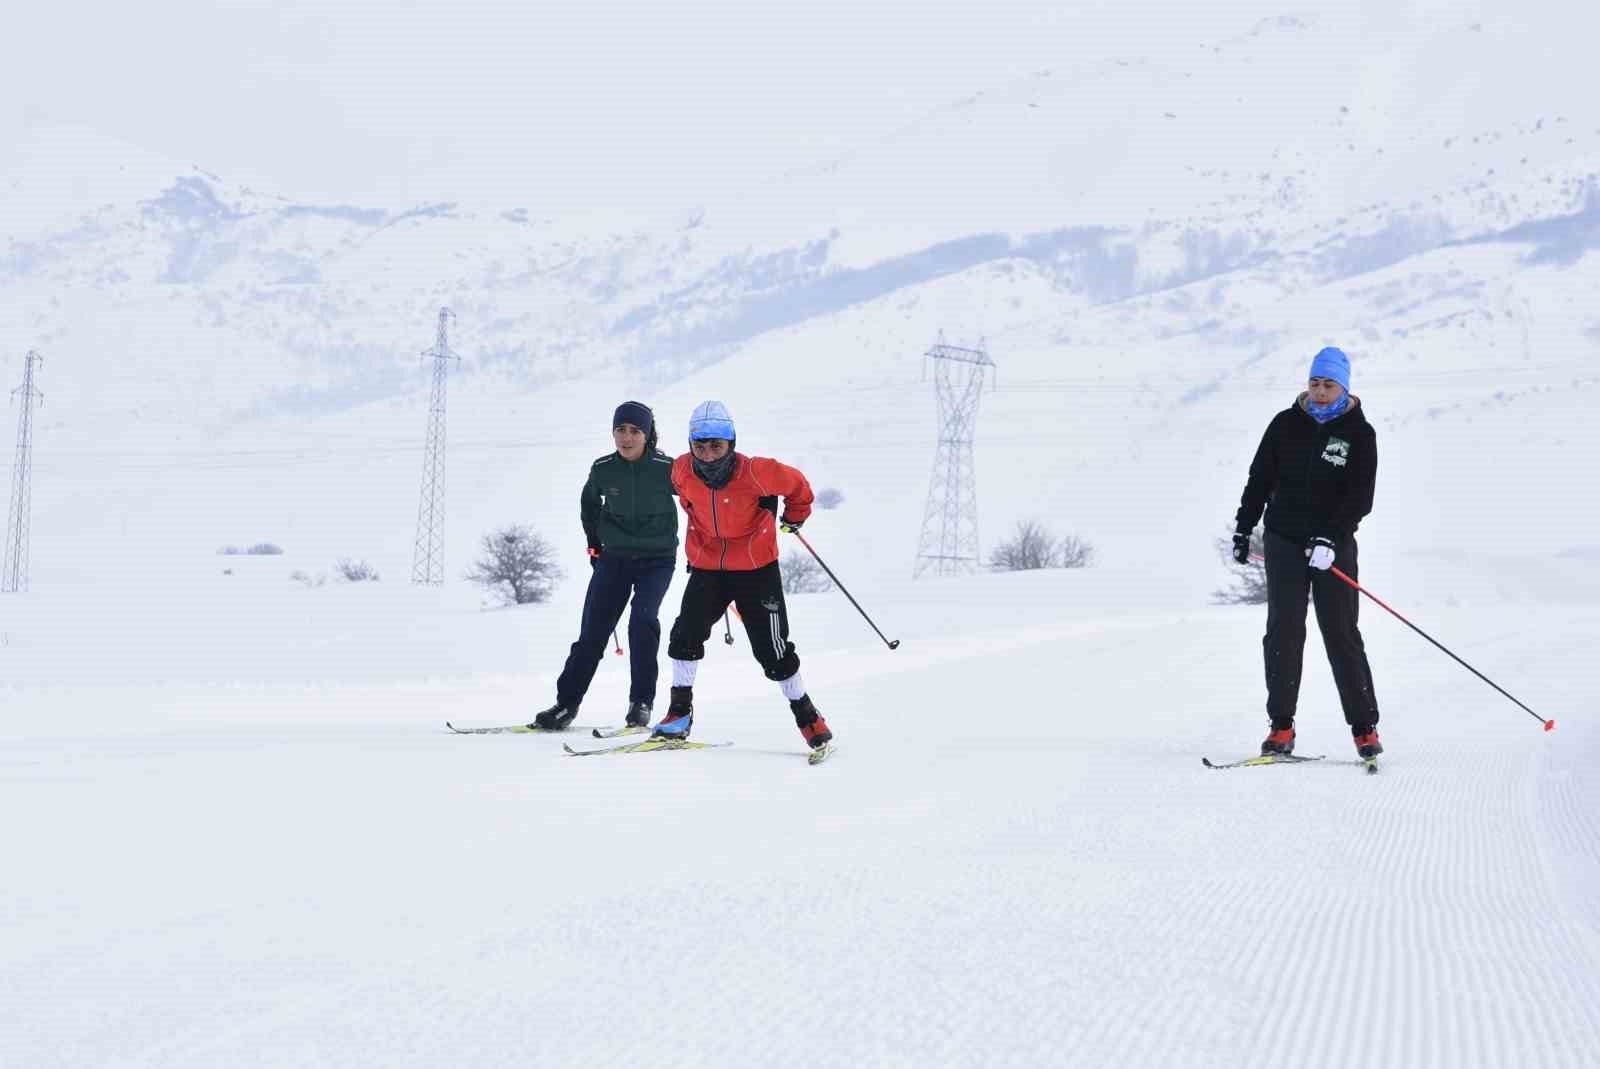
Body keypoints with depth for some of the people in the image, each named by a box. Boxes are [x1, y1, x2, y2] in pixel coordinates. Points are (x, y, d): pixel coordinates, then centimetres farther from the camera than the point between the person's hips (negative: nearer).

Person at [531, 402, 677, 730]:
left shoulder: (666, 468, -15)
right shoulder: (603, 469, -5)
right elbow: (589, 500, 17)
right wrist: (594, 542, 18)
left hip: (657, 559, -3)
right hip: (614, 558, 3)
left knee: (642, 619, -22)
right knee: (592, 631, -1)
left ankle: (641, 702, -13)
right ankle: (567, 702, 8)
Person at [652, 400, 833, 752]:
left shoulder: (756, 472, -24)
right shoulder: (683, 471, -12)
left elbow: (796, 485, -4)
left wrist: (795, 516, 13)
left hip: (757, 569, -3)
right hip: (707, 567, 3)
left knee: (772, 648, -1)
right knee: (686, 634, -12)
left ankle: (806, 715, 16)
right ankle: (680, 712, 1)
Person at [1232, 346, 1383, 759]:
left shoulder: (1359, 433, -1)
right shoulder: (1286, 424, 5)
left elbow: (1360, 497, -8)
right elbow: (1260, 479, 12)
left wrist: (1331, 539, -20)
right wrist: (1243, 528, 8)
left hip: (1334, 545, -2)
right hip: (1284, 540, 2)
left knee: (1342, 635, -2)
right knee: (1283, 632, -3)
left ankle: (1364, 728, 3)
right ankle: (1281, 726, 0)